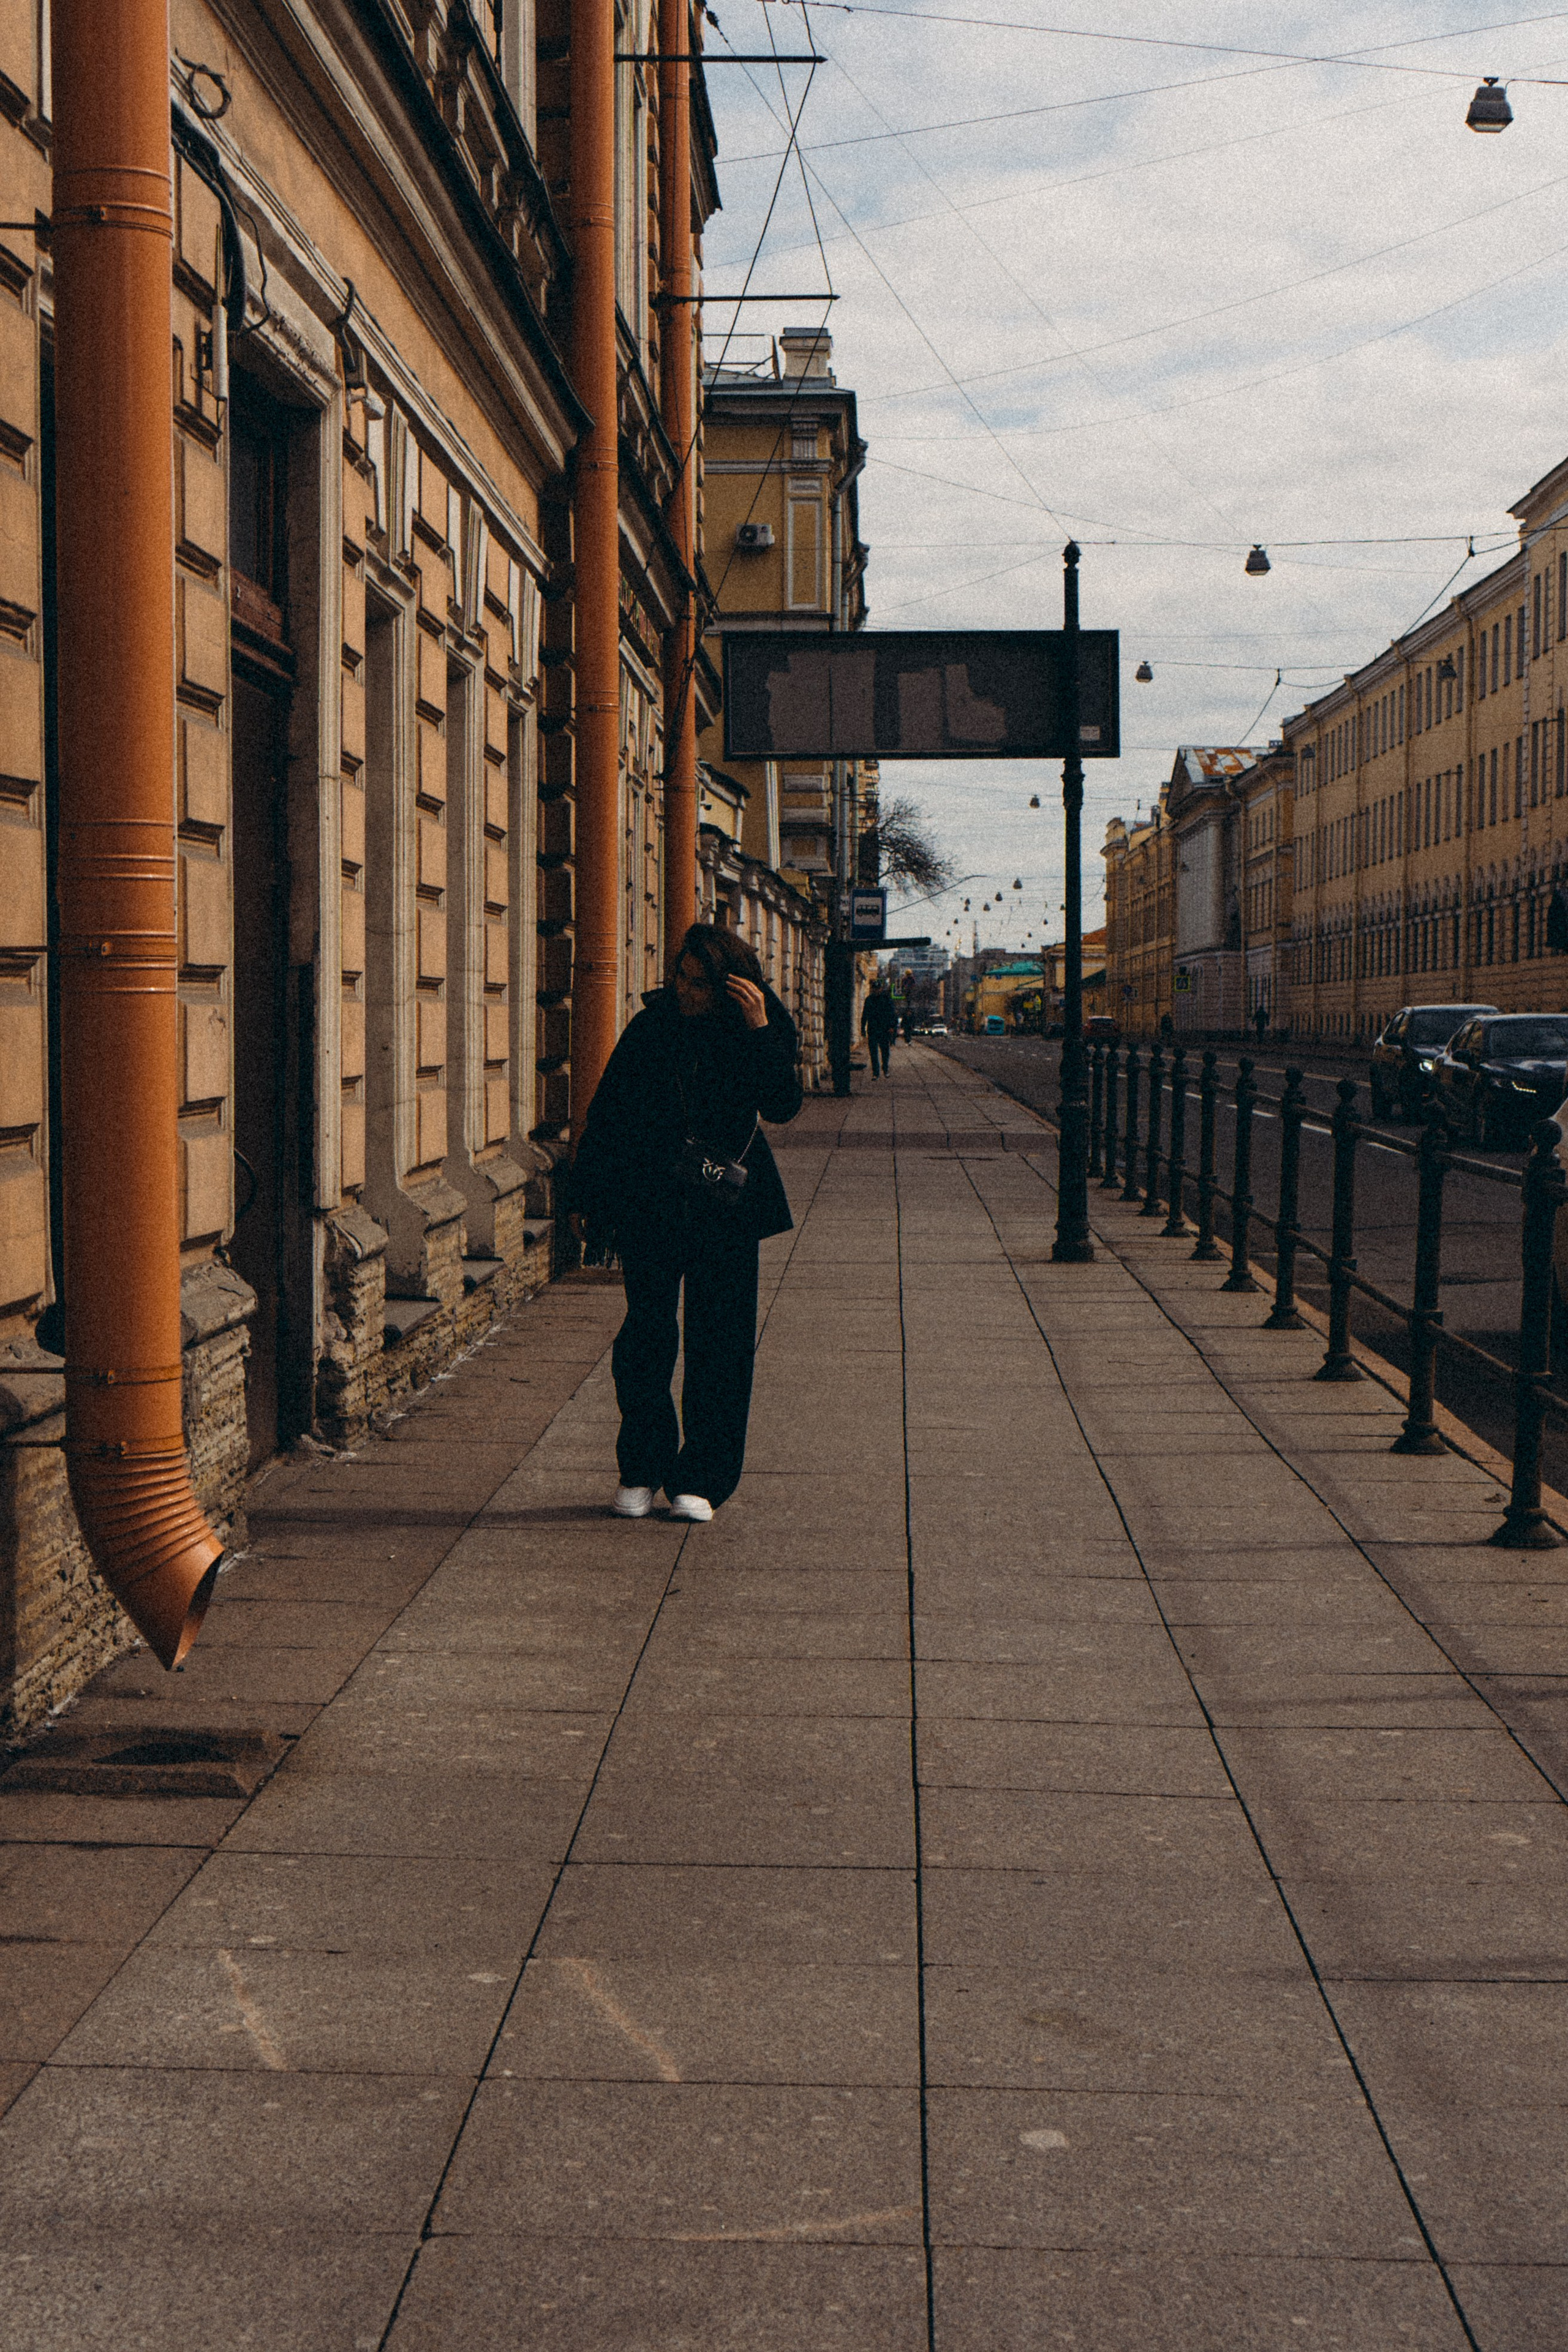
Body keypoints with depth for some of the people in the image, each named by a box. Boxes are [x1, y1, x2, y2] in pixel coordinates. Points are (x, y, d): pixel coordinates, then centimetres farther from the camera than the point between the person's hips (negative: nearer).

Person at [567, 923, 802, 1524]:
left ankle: (700, 1480, 9)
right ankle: (641, 1471, 13)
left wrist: (760, 1034, -23)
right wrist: (584, 1194, 7)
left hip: (724, 1209, 0)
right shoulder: (650, 1028, 2)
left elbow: (782, 1107, -14)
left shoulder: (761, 1036, 0)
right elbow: (607, 1112, 8)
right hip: (649, 1206, 1)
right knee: (645, 1337, -1)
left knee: (719, 1344, 0)